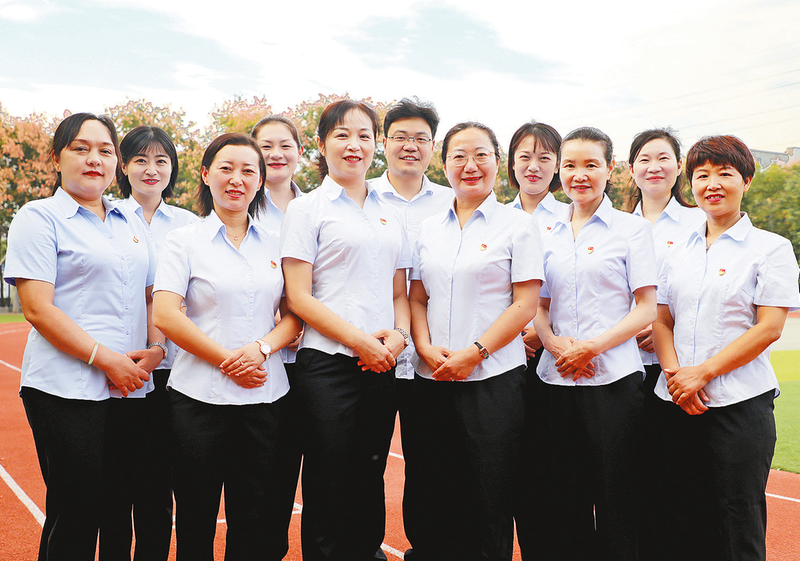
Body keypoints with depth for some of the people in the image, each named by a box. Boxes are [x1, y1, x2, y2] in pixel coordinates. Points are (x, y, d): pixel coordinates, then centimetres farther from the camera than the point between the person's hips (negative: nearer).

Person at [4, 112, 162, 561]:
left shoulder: (131, 222, 16)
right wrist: (107, 359, -14)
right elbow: (38, 309, -10)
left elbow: (151, 296, 20)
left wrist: (156, 348, 0)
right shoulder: (39, 218, -1)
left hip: (132, 389, 6)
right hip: (68, 390, -5)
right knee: (75, 515, 0)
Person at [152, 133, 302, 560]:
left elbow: (294, 314, 9)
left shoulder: (275, 244, 11)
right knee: (196, 520, 6)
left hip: (266, 397, 3)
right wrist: (227, 360, -11)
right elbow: (166, 317, -7)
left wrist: (262, 348, -10)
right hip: (200, 397, -2)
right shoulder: (185, 240, 3)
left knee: (258, 524, 8)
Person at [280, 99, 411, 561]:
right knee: (329, 489, 0)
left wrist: (398, 335, -3)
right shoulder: (308, 209, 1)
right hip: (329, 363, -4)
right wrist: (360, 340, -13)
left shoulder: (391, 216, 16)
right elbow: (299, 297, -6)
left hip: (382, 366, 5)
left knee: (370, 482, 12)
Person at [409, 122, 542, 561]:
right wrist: (427, 349, -5)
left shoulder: (518, 225, 0)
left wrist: (473, 353, -13)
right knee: (437, 498, 9)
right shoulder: (429, 229, 13)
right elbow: (417, 299, 13)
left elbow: (525, 304, -6)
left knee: (488, 500, 1)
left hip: (493, 378, -4)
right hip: (433, 380, 4)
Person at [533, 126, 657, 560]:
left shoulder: (632, 228, 2)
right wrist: (554, 343, -6)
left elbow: (646, 309, -3)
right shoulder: (550, 235, 13)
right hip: (557, 379, 4)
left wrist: (593, 346, -15)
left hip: (613, 378, -3)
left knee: (615, 497, 1)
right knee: (567, 497, 9)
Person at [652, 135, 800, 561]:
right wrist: (674, 374, -7)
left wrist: (702, 373, -14)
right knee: (680, 525, 9)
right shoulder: (679, 253, 13)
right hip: (677, 405, 4)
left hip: (740, 404, -4)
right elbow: (661, 321, 11)